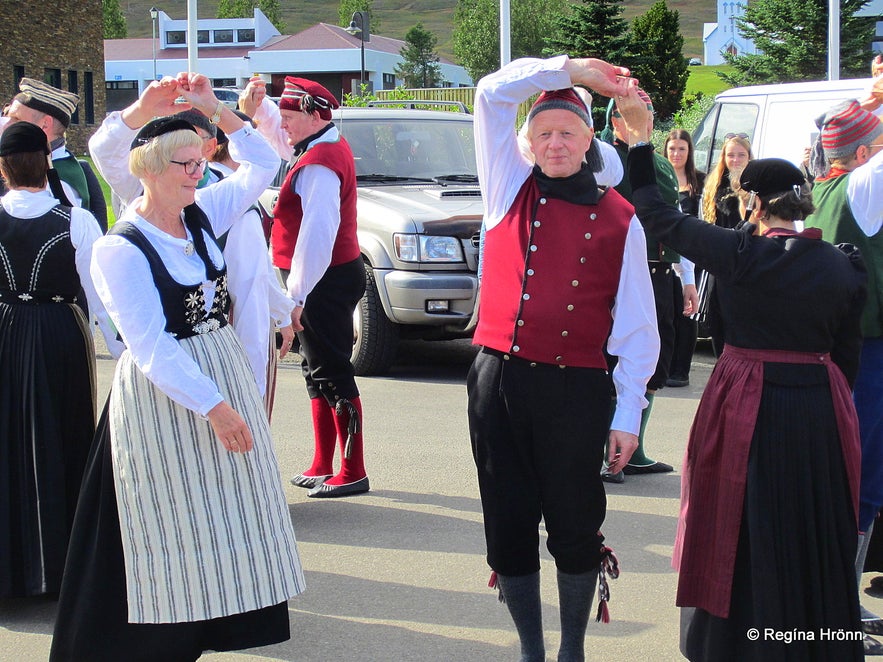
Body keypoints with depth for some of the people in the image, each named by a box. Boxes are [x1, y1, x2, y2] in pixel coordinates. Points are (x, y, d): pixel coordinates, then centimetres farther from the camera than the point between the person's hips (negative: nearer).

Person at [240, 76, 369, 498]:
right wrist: (256, 109, 11)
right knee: (319, 372, 16)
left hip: (324, 283, -11)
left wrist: (298, 294, -26)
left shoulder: (319, 163, -19)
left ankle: (353, 473, -4)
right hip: (332, 277, 11)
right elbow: (279, 137, 31)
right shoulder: (327, 147, 12)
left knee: (332, 375, -8)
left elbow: (316, 233, -26)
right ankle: (322, 468, 25)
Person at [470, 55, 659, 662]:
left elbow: (639, 325, 2)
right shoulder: (511, 190, 8)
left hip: (576, 390, -2)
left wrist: (629, 415, -2)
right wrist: (570, 69, 2)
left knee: (574, 527, 6)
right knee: (509, 526, 7)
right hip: (498, 381, 2)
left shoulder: (619, 220, 2)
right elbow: (493, 93, 1)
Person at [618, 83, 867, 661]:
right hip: (821, 413, 3)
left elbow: (656, 214, -2)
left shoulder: (737, 254, -12)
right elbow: (848, 354, 7)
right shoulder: (845, 267, -2)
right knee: (814, 534, 15)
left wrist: (640, 140, 6)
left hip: (748, 407, -3)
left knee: (745, 538, 9)